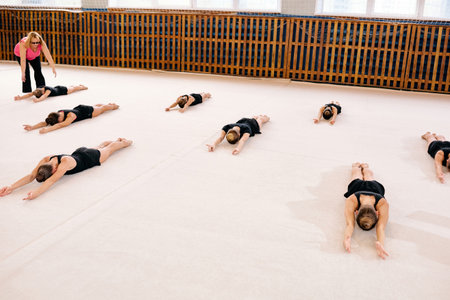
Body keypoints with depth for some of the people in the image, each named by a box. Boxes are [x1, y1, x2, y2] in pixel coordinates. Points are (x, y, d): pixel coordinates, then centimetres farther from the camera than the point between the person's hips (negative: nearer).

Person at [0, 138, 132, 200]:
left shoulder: (66, 162, -48)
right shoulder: (46, 160, -31)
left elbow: (52, 180, -59)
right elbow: (31, 176, -36)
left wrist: (37, 192, -73)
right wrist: (11, 187, -49)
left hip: (93, 158, -6)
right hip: (79, 152, 6)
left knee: (109, 148, 26)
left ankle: (125, 141, 58)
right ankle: (118, 139, 65)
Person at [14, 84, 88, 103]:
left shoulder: (48, 90, -43)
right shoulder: (39, 89, -27)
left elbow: (44, 96, -61)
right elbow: (29, 94, -32)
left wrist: (38, 100, -79)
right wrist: (20, 97, -46)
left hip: (63, 90, -5)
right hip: (56, 88, 5)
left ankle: (82, 86, 53)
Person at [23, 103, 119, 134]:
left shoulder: (71, 115, -45)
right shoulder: (58, 114, -27)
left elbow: (62, 125, -58)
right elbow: (45, 122, -30)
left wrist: (48, 129, -70)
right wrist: (32, 127, -46)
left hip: (87, 111, -7)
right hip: (78, 108, 7)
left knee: (102, 108, 24)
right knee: (94, 106, 34)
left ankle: (113, 105, 54)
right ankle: (109, 104, 62)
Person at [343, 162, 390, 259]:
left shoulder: (383, 203, -51)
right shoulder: (351, 200, -51)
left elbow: (381, 227, -58)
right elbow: (350, 224, -59)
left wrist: (380, 244, -78)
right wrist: (347, 238, -80)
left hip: (375, 186, 1)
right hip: (357, 186, -1)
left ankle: (364, 166, 69)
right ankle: (356, 165, 68)